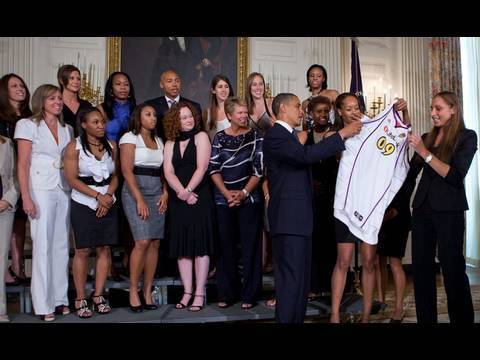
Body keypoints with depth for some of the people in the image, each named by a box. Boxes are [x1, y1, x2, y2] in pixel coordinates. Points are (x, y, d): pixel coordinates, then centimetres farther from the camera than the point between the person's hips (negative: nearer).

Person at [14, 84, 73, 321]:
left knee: (62, 246, 6)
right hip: (41, 190, -5)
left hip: (64, 191, 5)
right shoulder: (28, 125, 0)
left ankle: (60, 298, 14)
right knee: (43, 246, -4)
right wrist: (26, 198, -14)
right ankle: (43, 304, 4)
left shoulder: (67, 129, 14)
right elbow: (23, 164, -5)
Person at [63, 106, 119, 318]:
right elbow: (71, 179, -9)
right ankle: (80, 300, 7)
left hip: (108, 203, 4)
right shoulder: (74, 147, -3)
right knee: (83, 251, -2)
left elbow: (115, 175, 8)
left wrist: (108, 195, -9)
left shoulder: (111, 146, 9)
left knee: (104, 249, 3)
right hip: (83, 204, -4)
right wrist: (97, 196, -15)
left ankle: (98, 296, 13)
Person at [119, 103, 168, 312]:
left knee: (155, 243, 0)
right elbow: (127, 170, -9)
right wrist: (139, 199, -16)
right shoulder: (130, 138, 0)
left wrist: (165, 193, 0)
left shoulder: (158, 141, 18)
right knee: (143, 241, -14)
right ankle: (133, 291, -2)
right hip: (135, 191, -5)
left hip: (157, 193, 6)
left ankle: (148, 291, 7)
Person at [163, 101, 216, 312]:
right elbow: (168, 171, 1)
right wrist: (182, 192, -14)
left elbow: (201, 167, -10)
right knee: (182, 246, 5)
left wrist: (188, 190, -17)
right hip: (178, 200, 4)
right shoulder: (170, 143, 12)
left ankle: (199, 294, 1)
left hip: (199, 198, -4)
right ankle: (187, 292, 13)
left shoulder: (201, 137, 1)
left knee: (200, 245, -3)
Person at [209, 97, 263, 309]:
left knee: (250, 246, 1)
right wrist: (227, 193, -9)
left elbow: (258, 169, -2)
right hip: (224, 199, 2)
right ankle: (227, 293, 16)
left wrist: (243, 193, -11)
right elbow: (214, 169, 3)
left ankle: (249, 294, 10)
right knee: (226, 246, 6)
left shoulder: (255, 136, 3)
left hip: (249, 198, -1)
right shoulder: (220, 137, 7)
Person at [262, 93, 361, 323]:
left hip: (300, 217, 10)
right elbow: (307, 155, -25)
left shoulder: (289, 136, 21)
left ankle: (298, 318, 21)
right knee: (291, 278, -8)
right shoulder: (275, 136, -12)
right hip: (288, 218, -10)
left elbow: (305, 161, 25)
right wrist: (342, 134, -19)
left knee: (301, 277, 13)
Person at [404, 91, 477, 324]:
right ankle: (426, 318, 14)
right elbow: (411, 173, 13)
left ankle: (462, 319, 13)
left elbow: (455, 176, -13)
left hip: (449, 211, -5)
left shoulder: (467, 137, -2)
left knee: (452, 267, 0)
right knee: (421, 267, 5)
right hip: (422, 209, 5)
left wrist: (425, 153, -17)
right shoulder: (426, 138, 11)